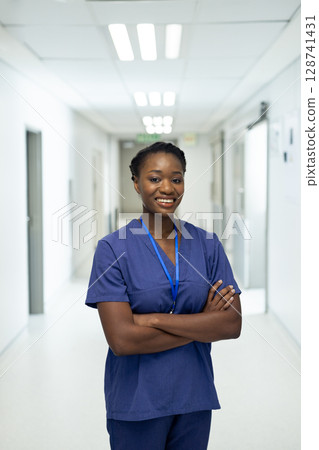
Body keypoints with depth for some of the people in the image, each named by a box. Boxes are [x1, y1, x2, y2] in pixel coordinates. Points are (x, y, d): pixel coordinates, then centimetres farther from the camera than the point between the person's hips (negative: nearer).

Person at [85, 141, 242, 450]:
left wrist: (154, 319, -17)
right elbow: (122, 339, -19)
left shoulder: (207, 243, 0)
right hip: (137, 401, -3)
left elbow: (233, 325, -9)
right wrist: (201, 323, -14)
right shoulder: (113, 248, -10)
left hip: (195, 397, 3)